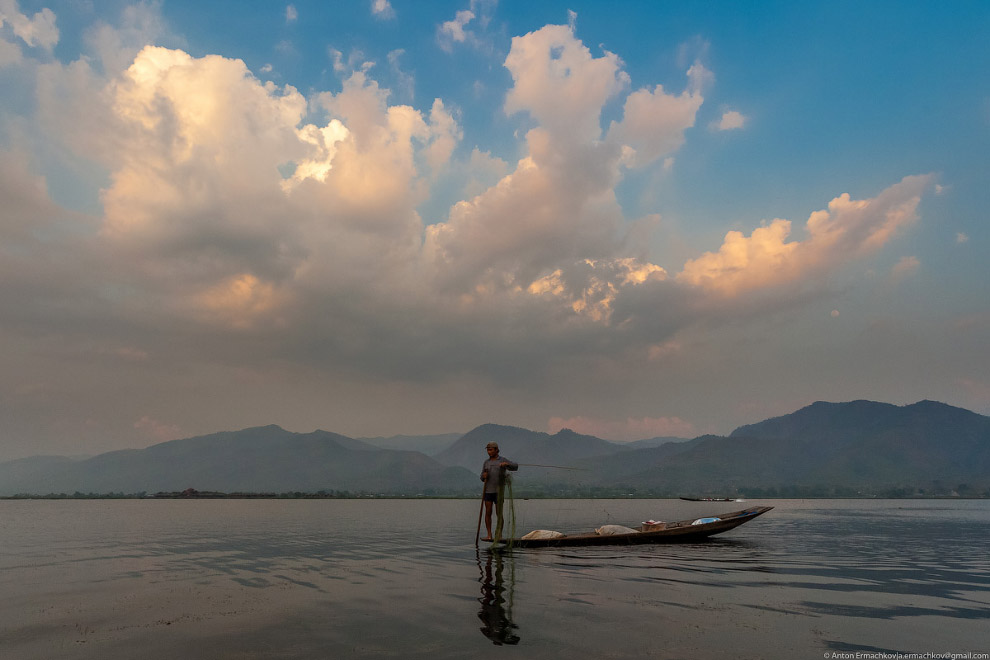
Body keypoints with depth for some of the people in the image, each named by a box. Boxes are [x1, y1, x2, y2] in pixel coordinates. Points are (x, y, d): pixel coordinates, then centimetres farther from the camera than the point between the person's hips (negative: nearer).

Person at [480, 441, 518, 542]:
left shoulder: (503, 460, 0)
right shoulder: (486, 462, 11)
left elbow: (515, 466, -13)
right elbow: (482, 478, 11)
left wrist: (506, 464, -31)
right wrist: (484, 476, -12)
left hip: (498, 491, -3)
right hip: (488, 491, 3)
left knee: (499, 513, -2)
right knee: (488, 513, -3)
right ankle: (489, 535, -1)